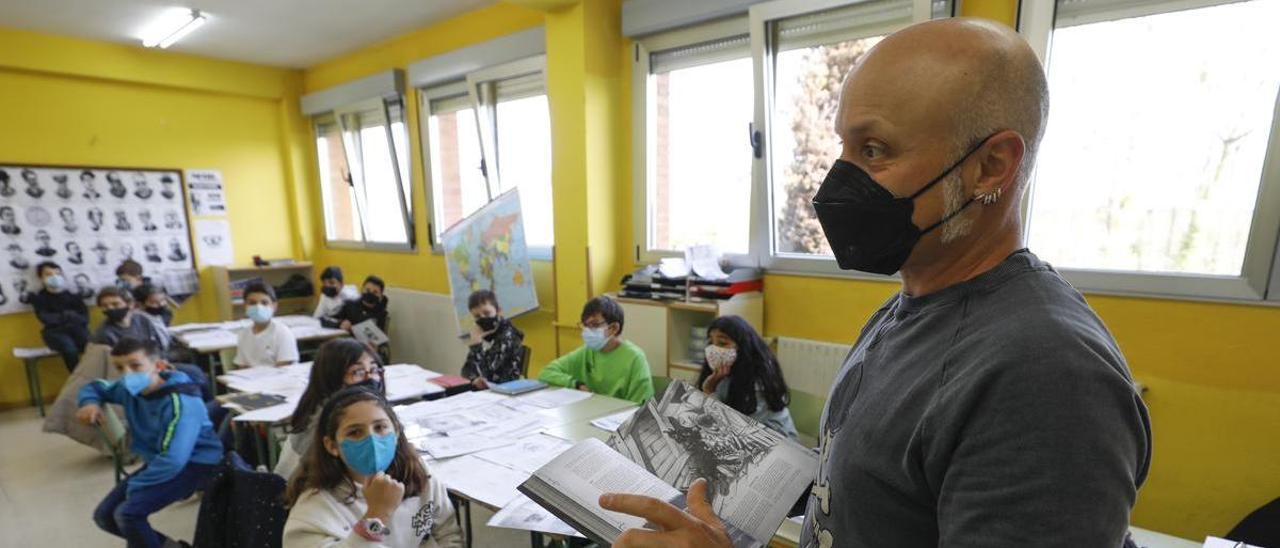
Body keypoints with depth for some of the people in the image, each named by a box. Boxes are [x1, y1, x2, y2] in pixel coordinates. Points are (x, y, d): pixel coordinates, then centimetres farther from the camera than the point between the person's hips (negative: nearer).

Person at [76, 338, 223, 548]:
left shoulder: (179, 403, -29)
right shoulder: (129, 389, -4)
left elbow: (173, 459, -34)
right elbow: (97, 386, 20)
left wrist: (135, 485, -21)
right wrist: (90, 402, -3)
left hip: (195, 463, -9)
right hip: (157, 462, 9)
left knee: (128, 513, -23)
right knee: (105, 515, 9)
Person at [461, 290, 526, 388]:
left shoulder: (507, 336, -16)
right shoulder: (483, 336, 6)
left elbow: (486, 373, -20)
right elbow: (467, 367, 2)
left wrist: (476, 344, -22)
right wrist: (475, 379, -18)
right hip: (482, 388, 6)